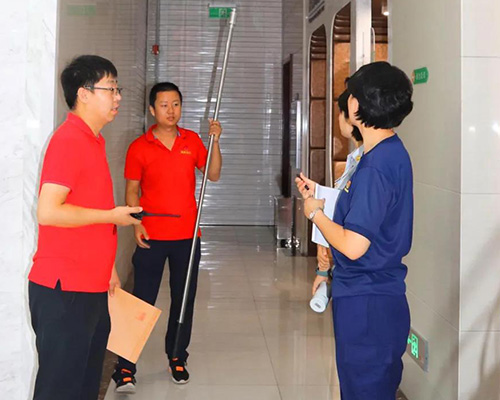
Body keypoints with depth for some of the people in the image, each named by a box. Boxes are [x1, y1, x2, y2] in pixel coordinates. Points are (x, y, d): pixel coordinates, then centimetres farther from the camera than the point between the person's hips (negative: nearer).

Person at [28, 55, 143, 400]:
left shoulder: (93, 140, 15)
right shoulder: (68, 140, -14)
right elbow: (48, 212, -23)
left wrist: (107, 266, 23)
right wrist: (113, 215, -14)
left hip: (91, 287, 9)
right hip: (64, 290, -9)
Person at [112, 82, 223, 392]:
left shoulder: (192, 141, 5)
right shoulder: (140, 147, -2)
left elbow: (213, 175, 4)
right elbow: (132, 189, 2)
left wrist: (215, 141, -8)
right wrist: (136, 223, -11)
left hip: (187, 236, 3)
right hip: (151, 236, -2)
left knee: (184, 299, 11)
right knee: (142, 300, -3)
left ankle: (177, 357, 28)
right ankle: (126, 367, 4)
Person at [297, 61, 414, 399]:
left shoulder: (376, 165, -25)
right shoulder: (393, 152, 6)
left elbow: (353, 245, -27)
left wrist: (315, 213, -12)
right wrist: (321, 194, 13)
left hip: (365, 301, -10)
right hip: (384, 294, 10)